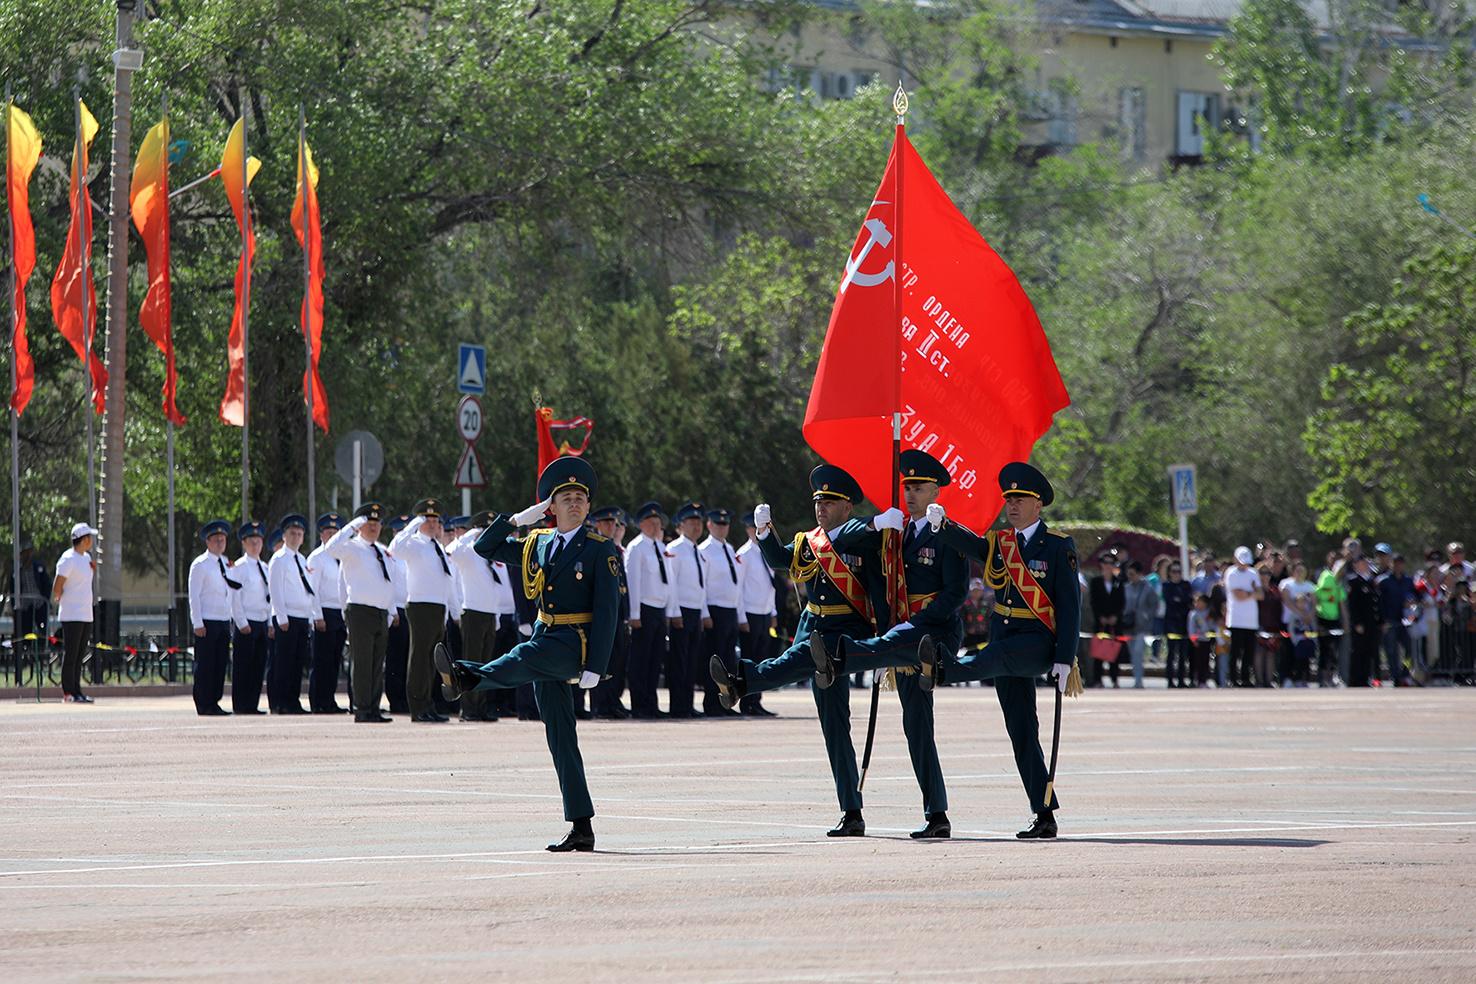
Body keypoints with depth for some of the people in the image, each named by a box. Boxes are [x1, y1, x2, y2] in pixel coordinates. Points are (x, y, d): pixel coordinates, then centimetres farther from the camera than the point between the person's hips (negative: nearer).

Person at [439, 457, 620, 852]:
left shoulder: (600, 549, -3)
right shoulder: (538, 544, 14)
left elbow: (607, 611, -8)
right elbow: (485, 547, 19)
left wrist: (595, 667, -16)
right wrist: (519, 519, 4)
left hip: (576, 642, -6)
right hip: (546, 641, 6)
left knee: (524, 657, -36)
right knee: (559, 736, 3)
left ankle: (468, 677, -64)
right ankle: (581, 828, 4)